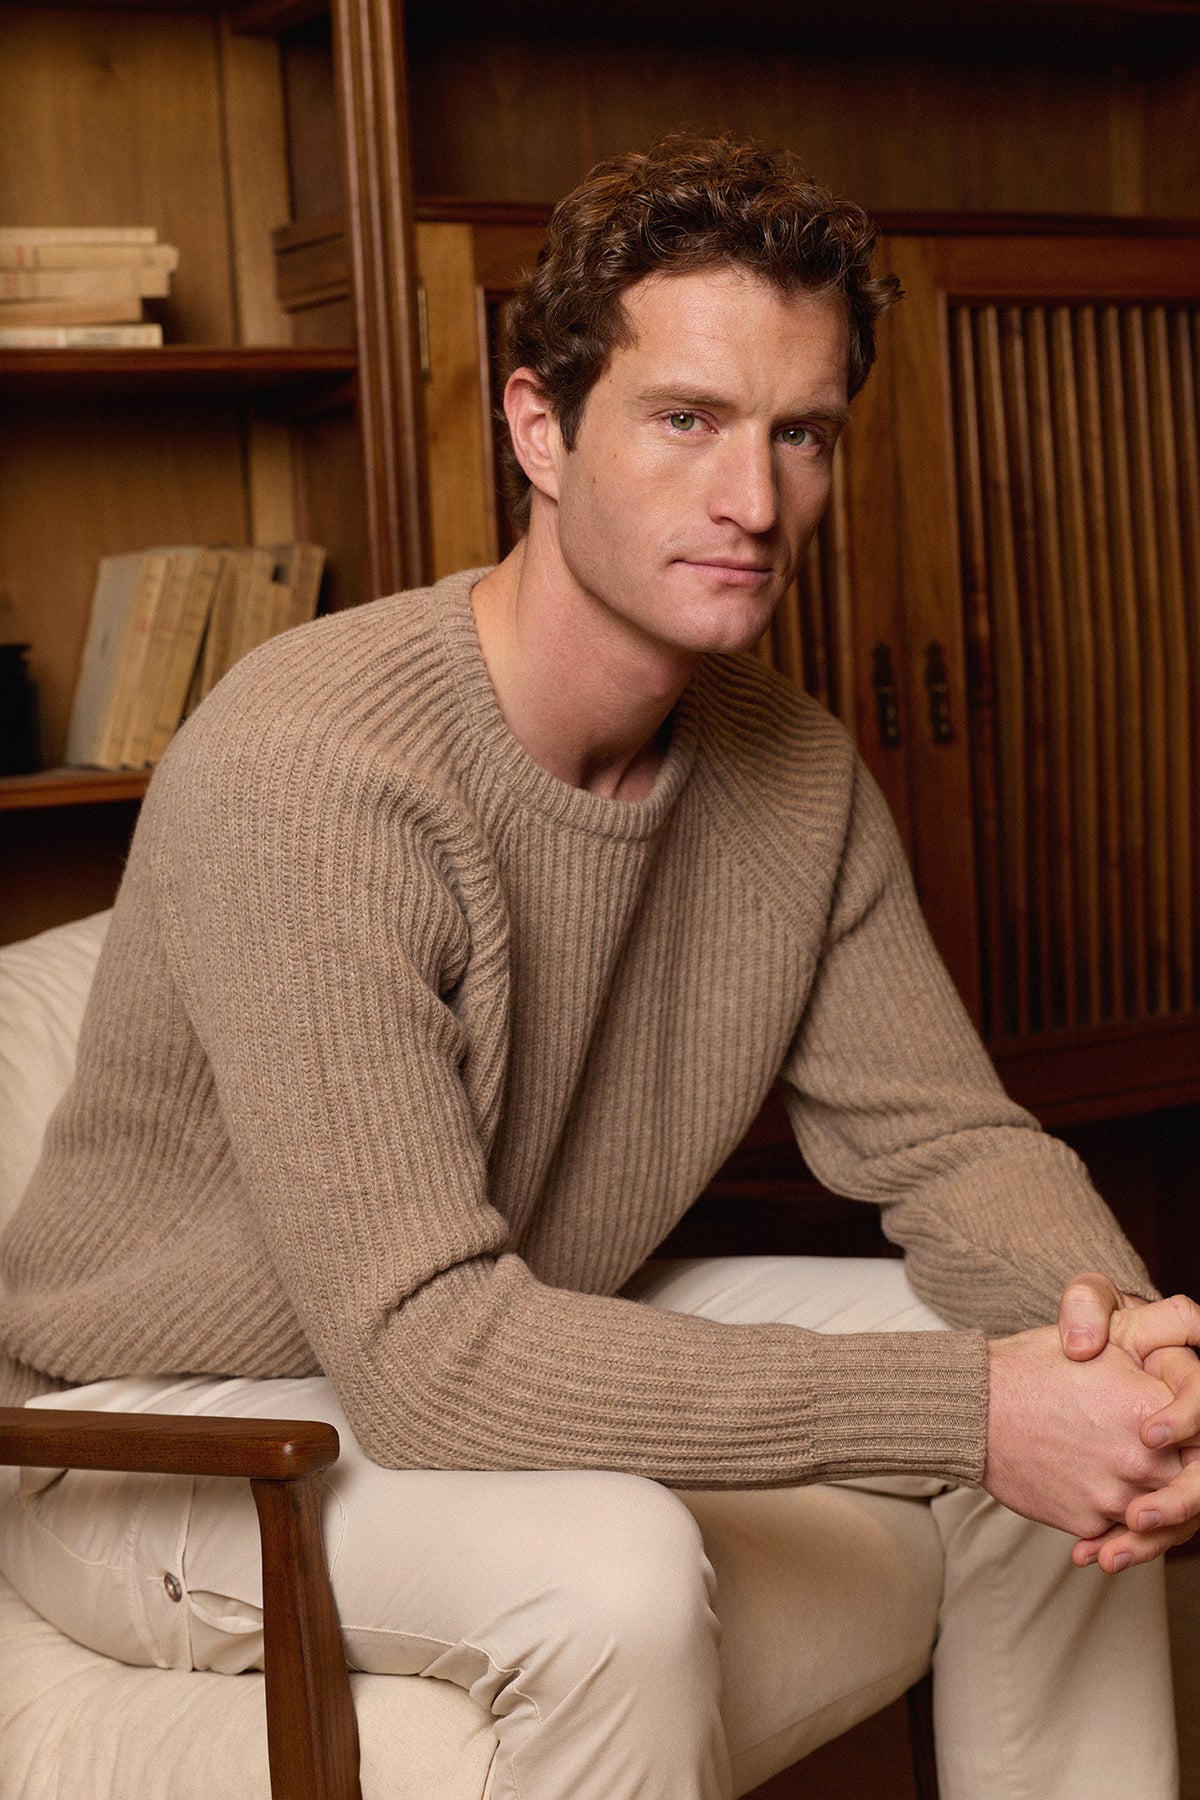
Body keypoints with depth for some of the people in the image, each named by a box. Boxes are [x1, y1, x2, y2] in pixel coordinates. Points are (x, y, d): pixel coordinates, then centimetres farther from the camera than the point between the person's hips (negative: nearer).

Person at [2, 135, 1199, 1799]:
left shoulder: (794, 772, -6)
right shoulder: (312, 769, -31)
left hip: (540, 1337, 7)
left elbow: (942, 1134, -2)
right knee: (610, 1569, -35)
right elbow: (425, 1354, -35)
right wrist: (969, 1411, -37)